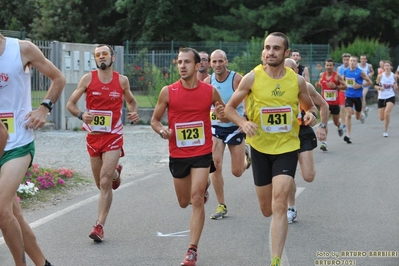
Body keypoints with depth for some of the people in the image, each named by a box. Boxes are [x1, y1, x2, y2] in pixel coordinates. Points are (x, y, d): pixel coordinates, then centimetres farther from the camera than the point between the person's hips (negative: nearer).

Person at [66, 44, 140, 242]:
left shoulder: (122, 80, -1)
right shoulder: (88, 79, -3)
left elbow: (131, 100, 18)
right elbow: (70, 103, -1)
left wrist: (134, 112, -4)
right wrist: (81, 115, -22)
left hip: (113, 137, -2)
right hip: (93, 136, 2)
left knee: (105, 183, -14)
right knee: (100, 183, 15)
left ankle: (99, 226, -11)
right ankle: (115, 171, 51)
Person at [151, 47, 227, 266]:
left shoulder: (210, 91, -5)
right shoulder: (168, 92, -6)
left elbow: (225, 117, 10)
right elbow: (154, 120, 4)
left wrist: (222, 114, -15)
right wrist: (162, 130, -19)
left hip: (202, 153, -2)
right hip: (177, 154, 2)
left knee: (196, 199, -15)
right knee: (184, 202, 18)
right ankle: (203, 185, 54)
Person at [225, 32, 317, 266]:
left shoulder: (297, 80, -5)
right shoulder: (252, 78, -10)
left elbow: (309, 106, 12)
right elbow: (230, 108, -1)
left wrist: (311, 114, -12)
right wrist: (243, 123, -21)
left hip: (287, 148, -1)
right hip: (260, 148, 1)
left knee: (279, 206, -16)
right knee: (267, 210, 13)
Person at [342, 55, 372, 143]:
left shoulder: (360, 72, -9)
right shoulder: (345, 71, 1)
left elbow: (369, 82, -4)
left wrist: (360, 86, -15)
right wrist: (344, 85, 0)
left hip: (357, 96, -1)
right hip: (348, 96, 1)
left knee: (357, 117, 13)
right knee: (348, 114, -15)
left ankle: (358, 112, 52)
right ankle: (348, 135, -16)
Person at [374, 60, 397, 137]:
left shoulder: (393, 76, -2)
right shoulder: (380, 76, -5)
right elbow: (375, 85, 4)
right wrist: (379, 88, -17)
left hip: (390, 97, -1)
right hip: (381, 97, 1)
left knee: (387, 112, -25)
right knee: (381, 118, 4)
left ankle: (385, 131, -11)